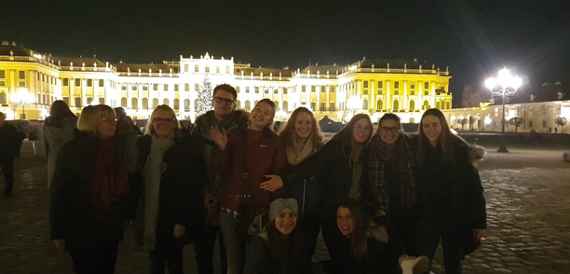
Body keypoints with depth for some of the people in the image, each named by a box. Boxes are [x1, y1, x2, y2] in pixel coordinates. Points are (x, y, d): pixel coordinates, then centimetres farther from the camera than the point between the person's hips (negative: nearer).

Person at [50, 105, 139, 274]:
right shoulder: (72, 150, -11)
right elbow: (59, 192, -11)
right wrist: (58, 232, -11)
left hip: (111, 230, 4)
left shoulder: (119, 148, 2)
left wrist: (127, 214, 5)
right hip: (81, 231, -4)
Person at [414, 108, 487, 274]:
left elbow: (473, 185, -9)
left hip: (456, 218, -2)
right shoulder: (418, 149, -3)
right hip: (427, 218, 2)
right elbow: (414, 185, 2)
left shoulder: (458, 148, -11)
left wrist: (479, 221, -10)